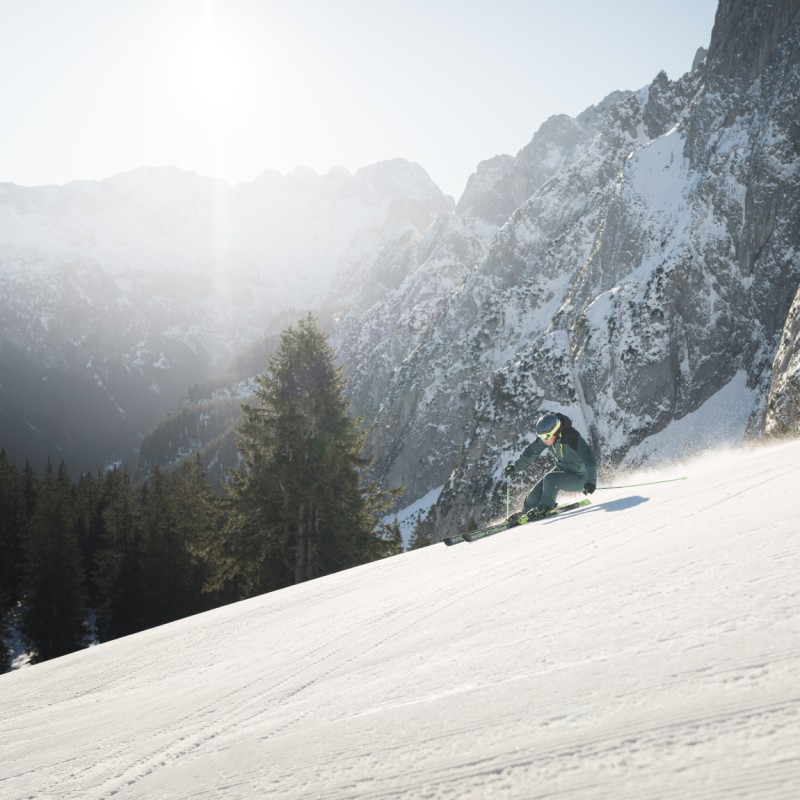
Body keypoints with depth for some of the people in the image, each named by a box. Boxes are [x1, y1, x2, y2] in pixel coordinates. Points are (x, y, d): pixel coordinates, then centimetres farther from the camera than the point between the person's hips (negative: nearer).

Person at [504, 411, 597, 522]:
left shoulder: (574, 439, -33)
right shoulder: (545, 436, -13)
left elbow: (589, 460, -39)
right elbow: (531, 451, 4)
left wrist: (590, 482, -52)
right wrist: (516, 466, 11)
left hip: (578, 478, -6)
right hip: (561, 470, 6)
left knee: (550, 479, -29)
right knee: (535, 495, -4)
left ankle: (546, 507, -6)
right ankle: (526, 510, 24)